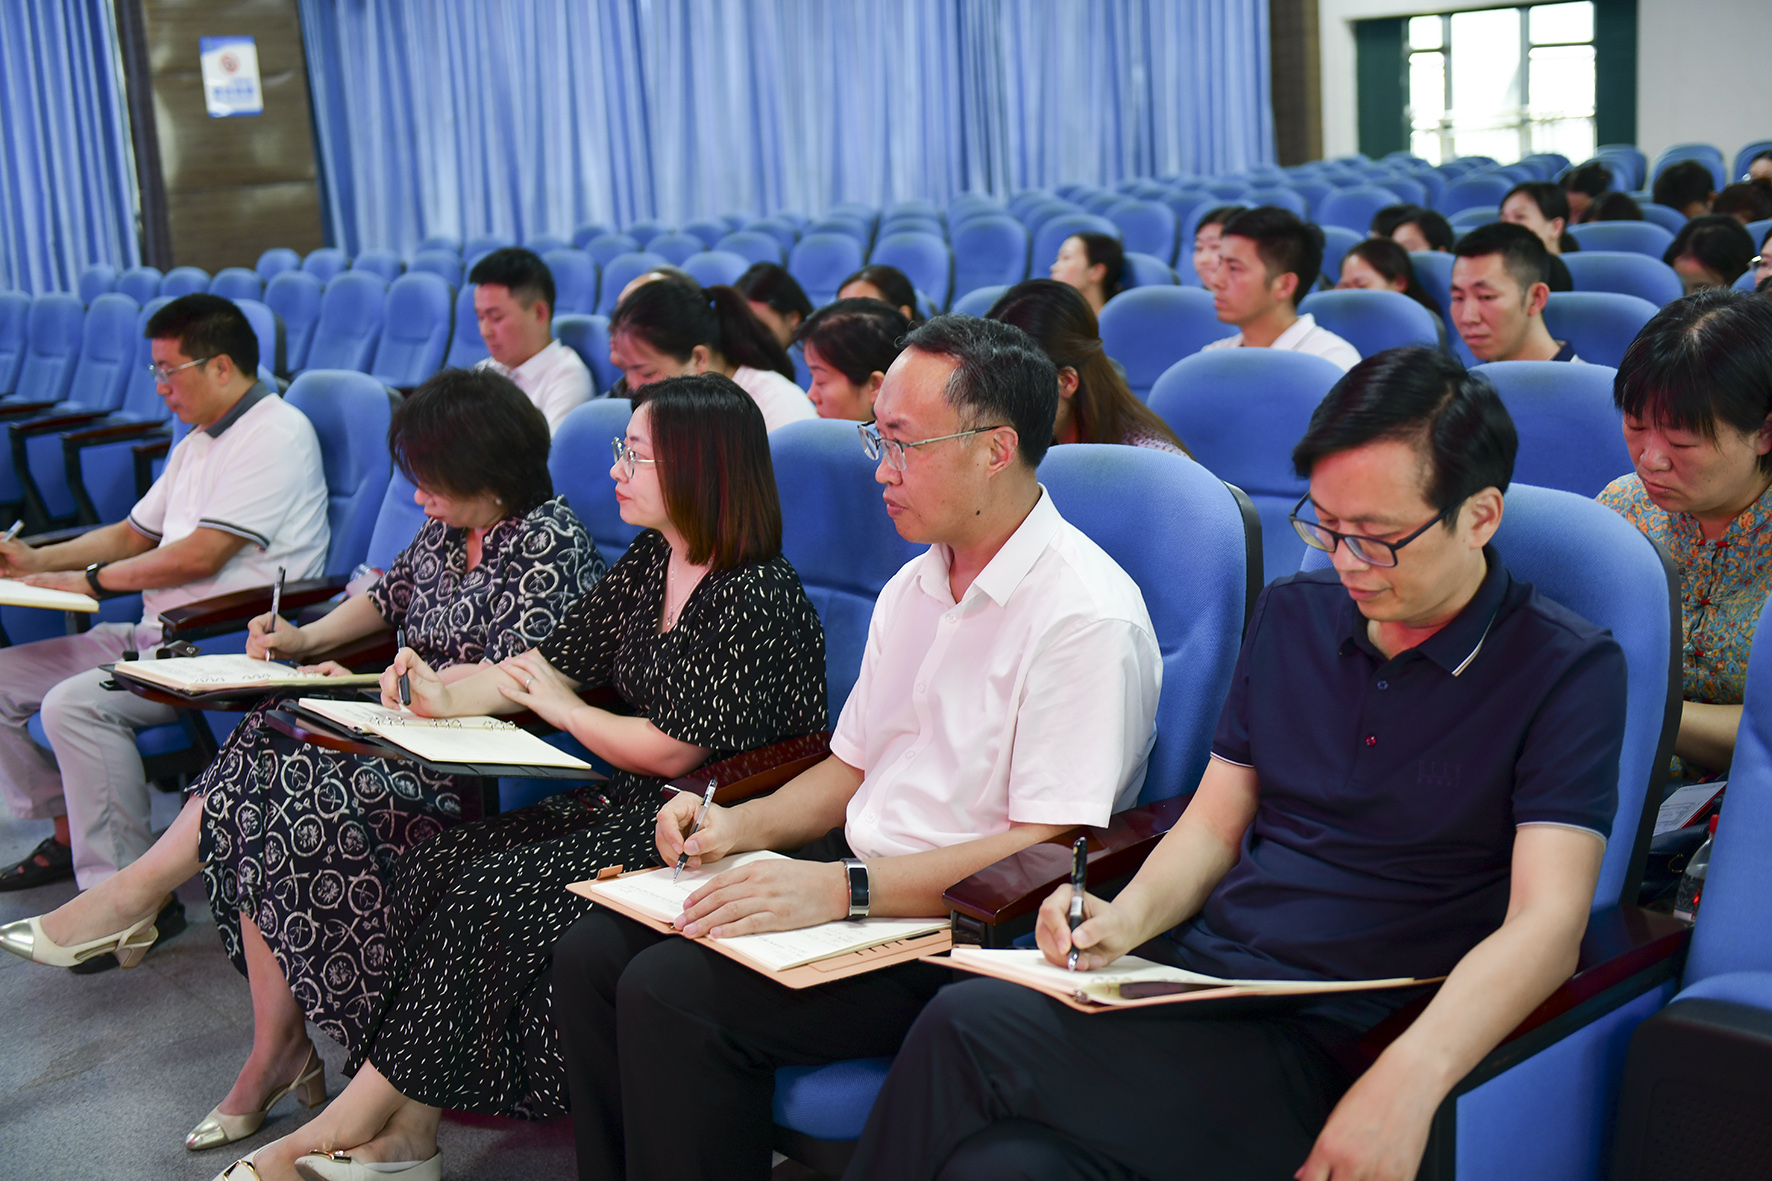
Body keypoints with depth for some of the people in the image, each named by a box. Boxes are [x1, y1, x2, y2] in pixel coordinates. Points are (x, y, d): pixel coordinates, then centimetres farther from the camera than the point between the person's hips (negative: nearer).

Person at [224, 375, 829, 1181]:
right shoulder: (649, 563, 10)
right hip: (630, 808, 9)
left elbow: (672, 750, -18)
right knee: (433, 866, -8)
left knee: (488, 895, -21)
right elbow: (558, 659, 16)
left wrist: (564, 710, -2)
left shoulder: (758, 595, -18)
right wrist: (448, 697, 0)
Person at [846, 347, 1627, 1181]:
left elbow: (1546, 925, -16)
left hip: (1331, 1050, -5)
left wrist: (1409, 1080, -33)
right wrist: (1127, 919, -4)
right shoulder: (1292, 614, 14)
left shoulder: (1568, 670, -5)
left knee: (965, 1028, -25)